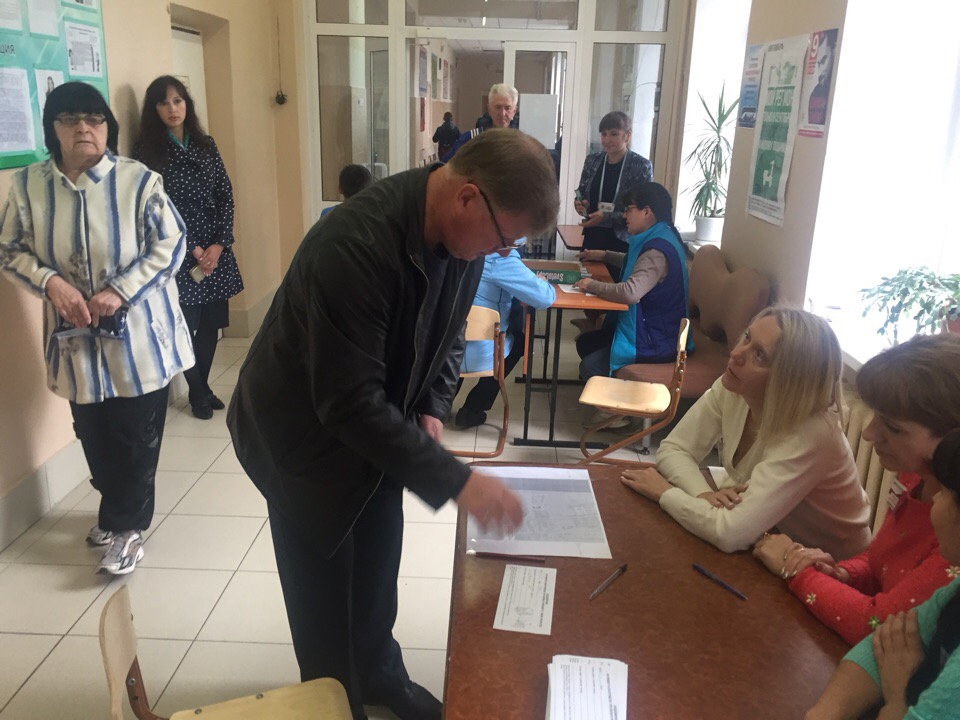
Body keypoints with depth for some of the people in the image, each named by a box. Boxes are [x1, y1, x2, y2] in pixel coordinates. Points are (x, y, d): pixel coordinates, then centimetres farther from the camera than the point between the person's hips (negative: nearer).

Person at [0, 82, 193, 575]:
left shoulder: (139, 180, -9)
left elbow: (170, 244, -8)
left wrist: (120, 290, -18)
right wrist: (50, 282, -13)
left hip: (139, 335, -3)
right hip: (76, 338, 3)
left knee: (137, 435, 5)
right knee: (94, 434, 15)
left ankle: (125, 526, 23)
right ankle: (117, 511, 39)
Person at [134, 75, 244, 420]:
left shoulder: (206, 144, 10)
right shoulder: (147, 152, -3)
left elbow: (226, 196, 6)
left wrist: (219, 244, -6)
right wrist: (191, 250, -11)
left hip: (215, 249, 4)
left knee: (212, 324, 7)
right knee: (186, 326, 0)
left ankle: (204, 387, 26)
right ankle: (198, 393, 20)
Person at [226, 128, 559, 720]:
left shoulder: (462, 233, -11)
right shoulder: (355, 245, -37)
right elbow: (349, 401, -37)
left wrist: (433, 409, -9)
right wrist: (455, 480, -35)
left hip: (375, 428, 7)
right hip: (303, 433, -6)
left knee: (378, 564, 21)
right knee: (324, 587, 11)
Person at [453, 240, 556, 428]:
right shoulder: (501, 263, -17)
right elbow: (545, 298, -17)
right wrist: (541, 284, 5)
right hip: (476, 356, -6)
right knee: (519, 340, 23)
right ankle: (471, 410, 25)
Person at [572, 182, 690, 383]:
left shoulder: (658, 250, -26)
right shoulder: (656, 239, 7)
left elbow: (630, 292, -39)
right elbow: (638, 264, 32)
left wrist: (592, 285, -23)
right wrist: (604, 255, 22)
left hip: (656, 340, -11)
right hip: (649, 327, 11)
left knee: (589, 368, -14)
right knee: (585, 342, 13)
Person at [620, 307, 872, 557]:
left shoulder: (811, 435, -34)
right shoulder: (731, 388, -15)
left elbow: (730, 533, -38)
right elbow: (672, 449, -8)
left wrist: (665, 492, -24)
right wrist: (705, 495, -27)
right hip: (768, 538, 6)